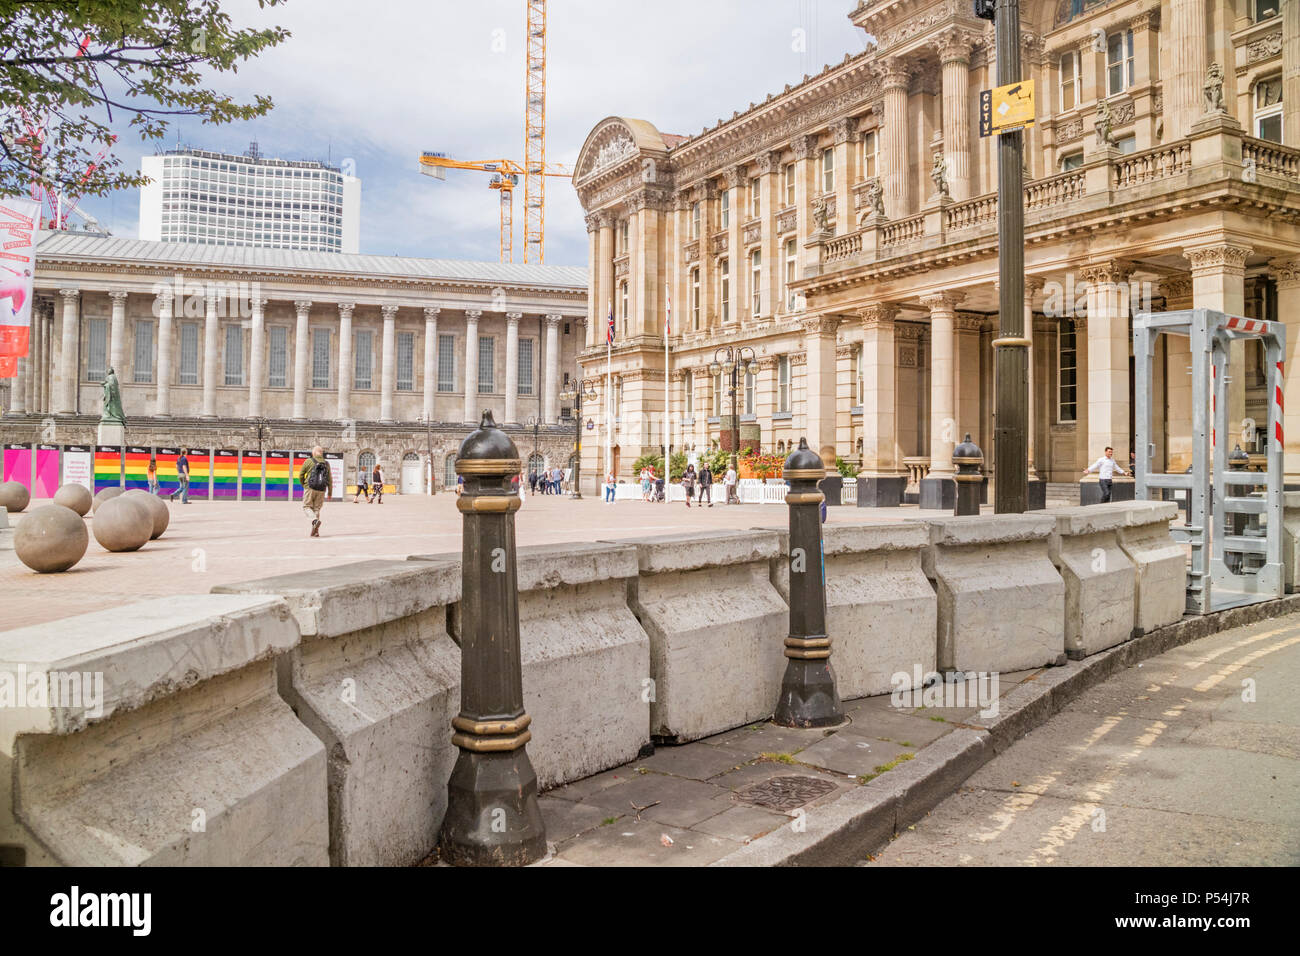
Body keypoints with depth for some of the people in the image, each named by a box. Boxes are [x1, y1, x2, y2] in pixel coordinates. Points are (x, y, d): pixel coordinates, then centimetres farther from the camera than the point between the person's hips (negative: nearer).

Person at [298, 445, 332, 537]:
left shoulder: (308, 461, -1)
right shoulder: (326, 463, 8)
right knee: (316, 509, 10)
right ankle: (315, 531, 5)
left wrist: (303, 485, 22)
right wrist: (329, 492, 15)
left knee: (306, 507, 5)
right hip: (321, 490, 3)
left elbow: (301, 475, 4)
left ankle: (315, 520, -24)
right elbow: (330, 479, 9)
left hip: (310, 488, -3)